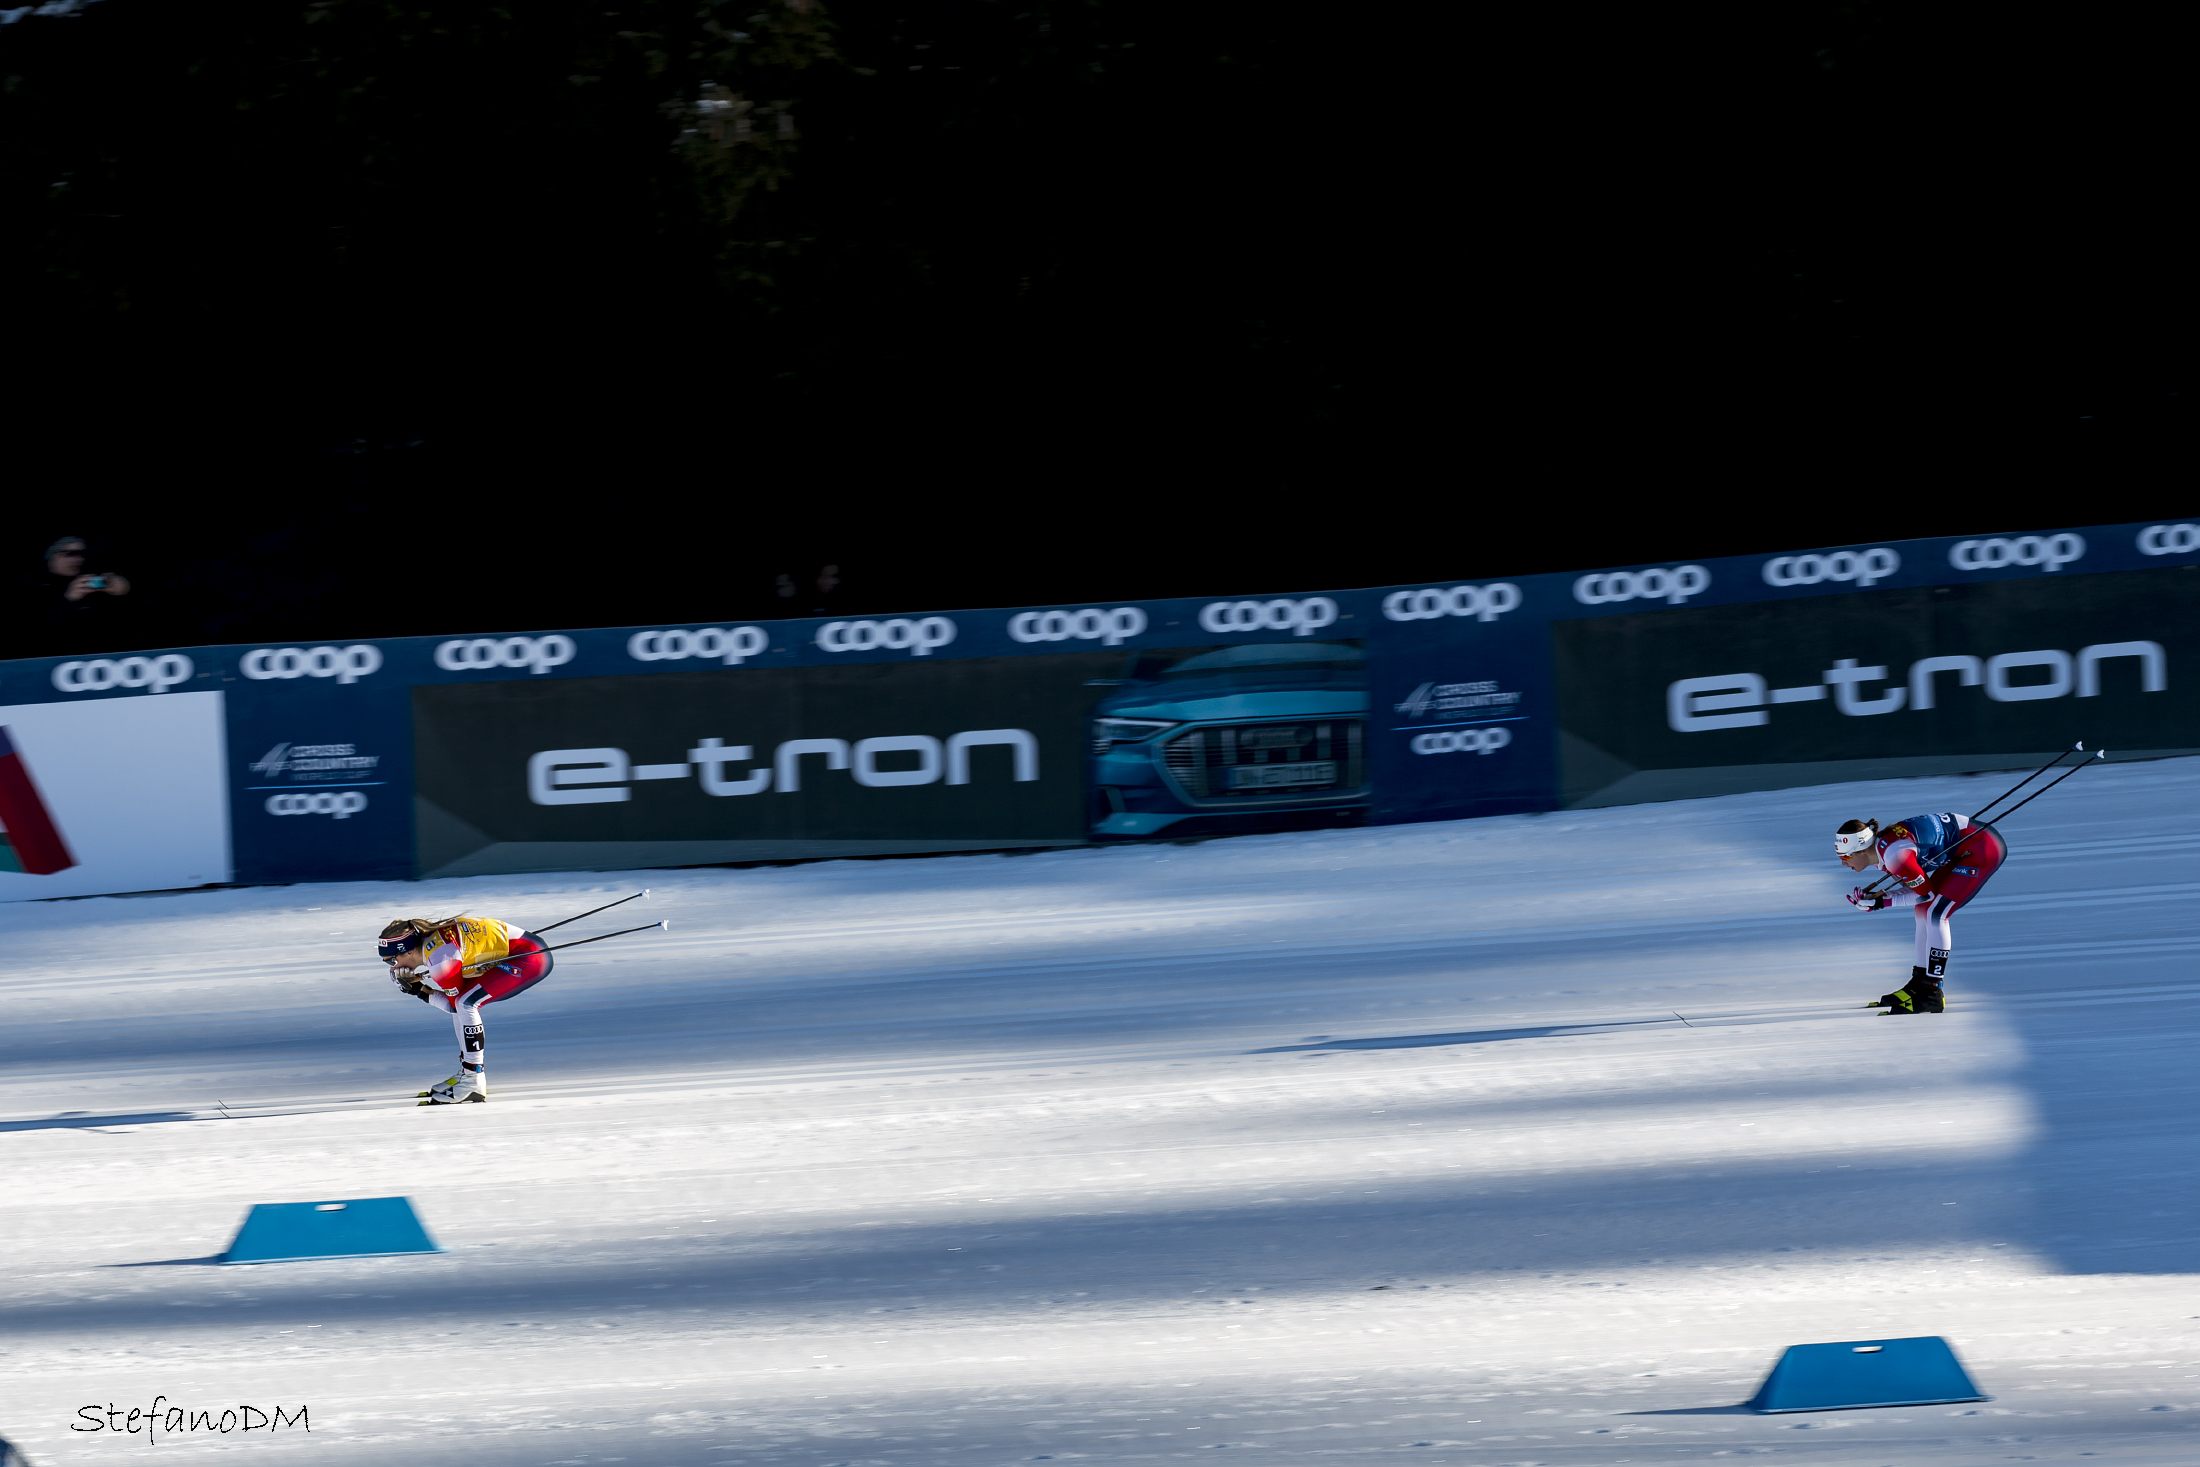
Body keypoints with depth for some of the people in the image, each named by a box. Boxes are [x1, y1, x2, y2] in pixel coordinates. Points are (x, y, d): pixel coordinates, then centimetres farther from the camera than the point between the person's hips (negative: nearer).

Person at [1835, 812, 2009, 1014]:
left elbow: (1926, 893, -16)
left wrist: (1883, 901, -12)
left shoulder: (1893, 854, -26)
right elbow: (1914, 889, 10)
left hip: (1984, 849, -10)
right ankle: (1920, 983, 21)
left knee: (1935, 914, -15)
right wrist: (1872, 897, -4)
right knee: (1924, 910, 11)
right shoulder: (1878, 847, 3)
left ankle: (1931, 994, -10)